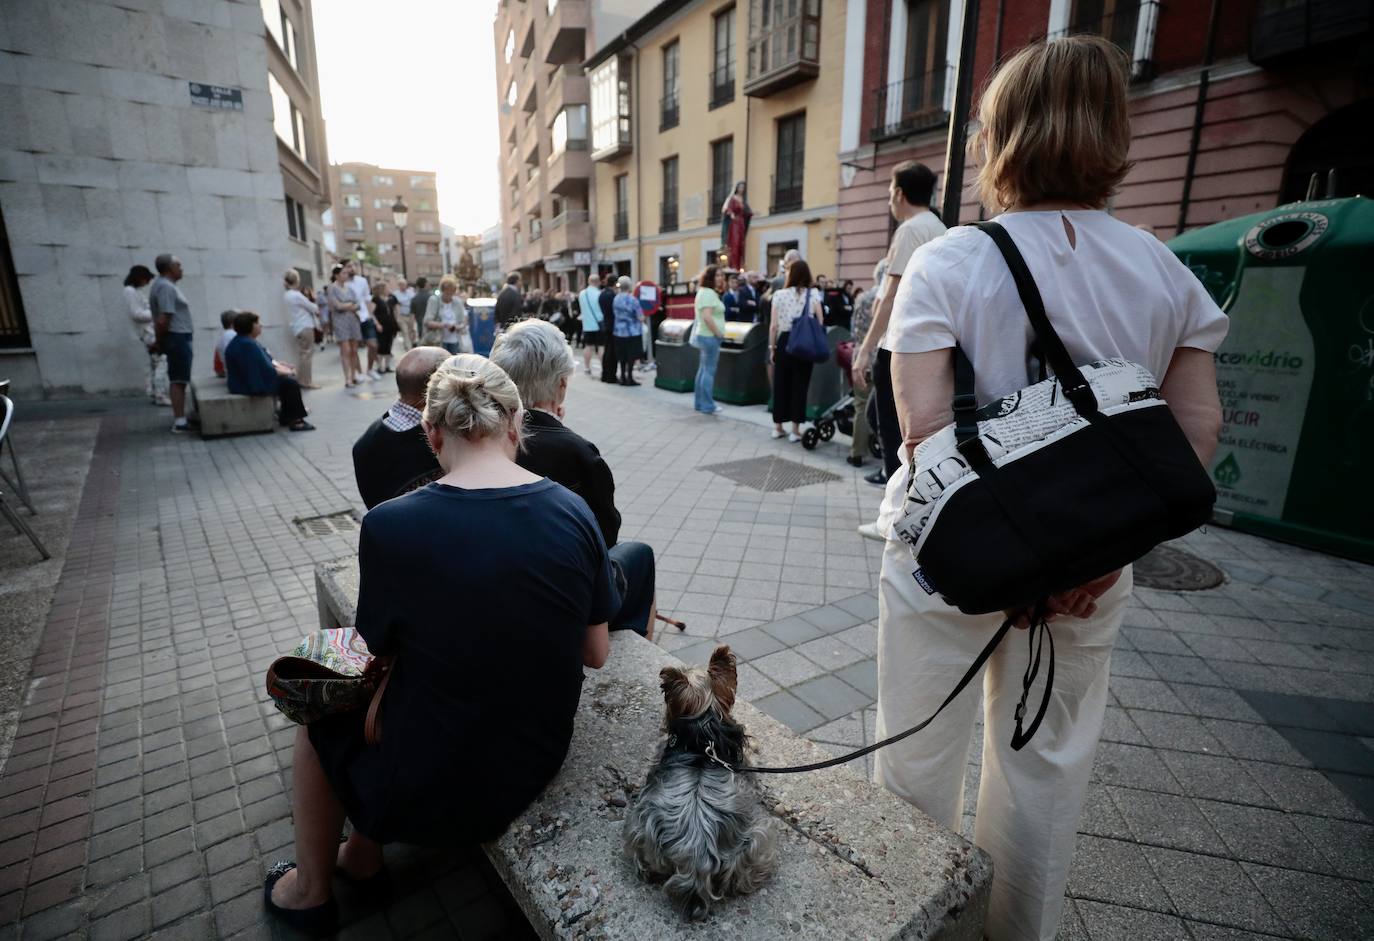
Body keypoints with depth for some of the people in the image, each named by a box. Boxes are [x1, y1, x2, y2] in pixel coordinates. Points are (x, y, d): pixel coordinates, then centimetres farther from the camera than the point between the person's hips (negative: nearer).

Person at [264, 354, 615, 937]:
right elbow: (595, 654, -3)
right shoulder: (573, 512, -13)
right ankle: (363, 853, 44)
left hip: (431, 791, -4)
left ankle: (311, 893, 46)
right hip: (539, 763, 4)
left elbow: (379, 650, -4)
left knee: (320, 710, 27)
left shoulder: (390, 526, -22)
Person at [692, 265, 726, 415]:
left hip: (706, 335, 11)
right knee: (709, 371, -7)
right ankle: (707, 406, -3)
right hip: (710, 336, -11)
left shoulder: (707, 292, 18)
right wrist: (719, 334, -17)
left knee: (703, 369, 13)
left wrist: (717, 334, 14)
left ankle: (700, 403, 19)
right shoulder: (708, 293, -15)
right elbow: (707, 317, -25)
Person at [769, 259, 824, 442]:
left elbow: (773, 325, -3)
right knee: (799, 386, 5)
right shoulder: (813, 295, 0)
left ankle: (778, 427, 19)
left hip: (784, 342, 0)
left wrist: (772, 347, 6)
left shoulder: (780, 295, -1)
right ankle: (795, 430, 7)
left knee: (780, 384, 10)